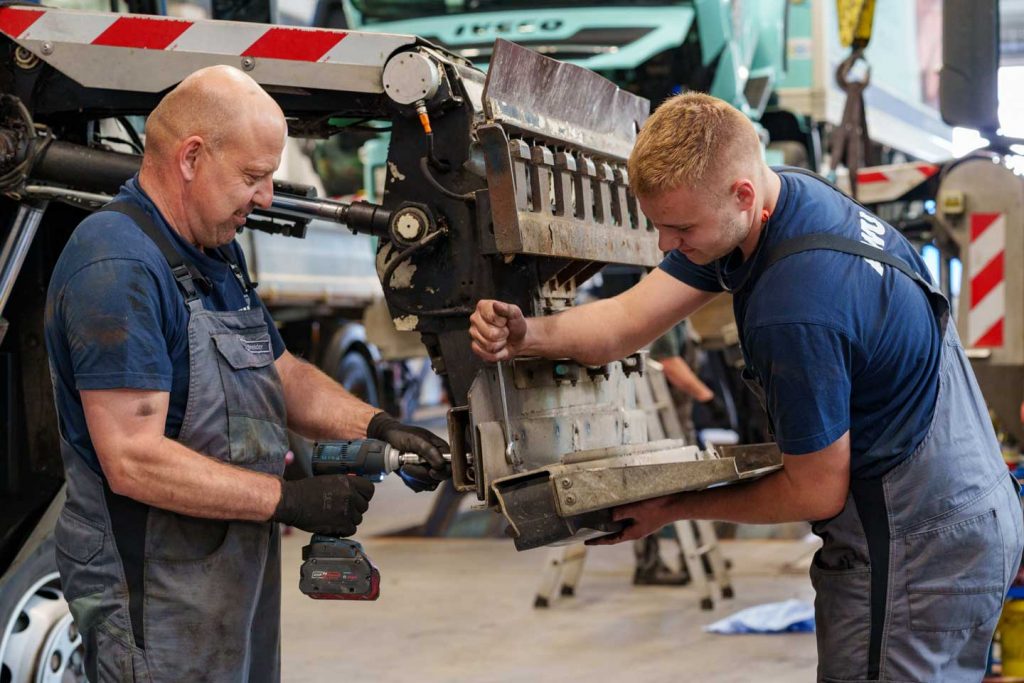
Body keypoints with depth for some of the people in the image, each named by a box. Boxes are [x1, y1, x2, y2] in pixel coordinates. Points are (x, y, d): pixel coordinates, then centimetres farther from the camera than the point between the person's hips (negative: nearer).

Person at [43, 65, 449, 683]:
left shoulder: (219, 254, 13)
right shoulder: (117, 266, -21)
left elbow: (283, 374, 19)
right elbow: (133, 461, -26)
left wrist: (376, 427, 1)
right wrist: (288, 499, -24)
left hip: (241, 576, 10)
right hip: (156, 600, -10)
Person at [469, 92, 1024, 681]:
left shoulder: (794, 311, -31)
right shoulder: (783, 194, -1)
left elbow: (817, 493, -18)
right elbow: (630, 318, 0)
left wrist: (677, 509, -5)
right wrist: (527, 335, -18)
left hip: (918, 553, -10)